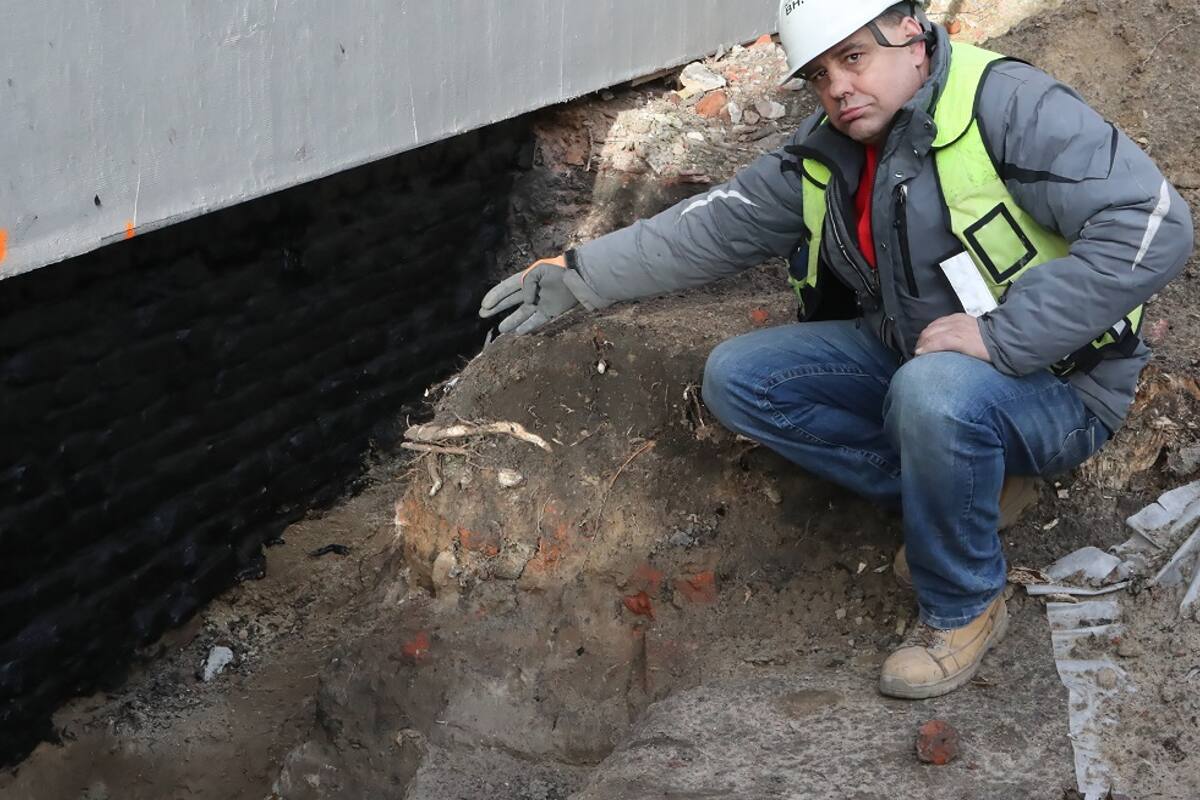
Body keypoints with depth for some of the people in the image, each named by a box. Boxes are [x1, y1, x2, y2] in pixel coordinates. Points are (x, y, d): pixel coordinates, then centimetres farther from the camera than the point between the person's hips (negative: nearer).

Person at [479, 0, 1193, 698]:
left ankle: (965, 608, -12)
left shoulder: (1005, 104, -22)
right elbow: (717, 227, 8)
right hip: (906, 354, 7)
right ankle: (957, 483, 1)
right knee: (735, 379, -4)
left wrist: (1000, 334, -31)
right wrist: (579, 275, 3)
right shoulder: (828, 152, 1)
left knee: (935, 393, -39)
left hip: (1052, 385, -7)